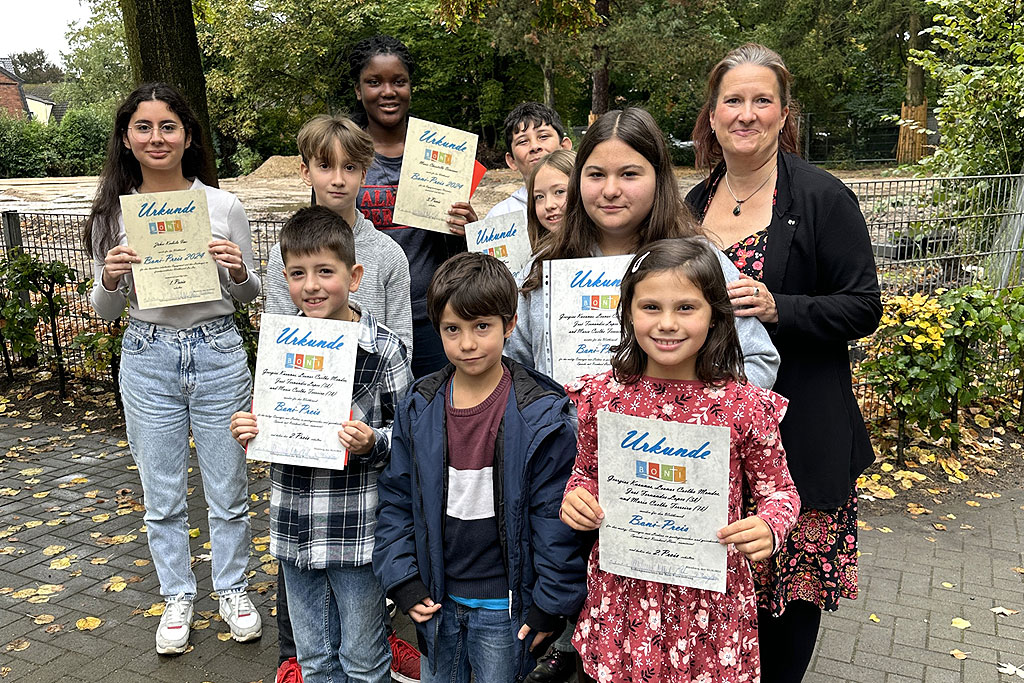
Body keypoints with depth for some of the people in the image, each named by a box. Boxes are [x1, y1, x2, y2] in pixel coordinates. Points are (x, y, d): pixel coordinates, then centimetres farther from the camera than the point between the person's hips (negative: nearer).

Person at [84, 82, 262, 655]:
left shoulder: (223, 206, -3)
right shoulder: (113, 214, 0)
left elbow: (249, 296, 6)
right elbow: (105, 311, 6)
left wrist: (239, 272, -15)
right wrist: (110, 279, -14)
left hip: (218, 355, -1)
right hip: (148, 360, 1)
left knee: (228, 490, 10)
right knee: (164, 496, 13)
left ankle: (232, 590, 32)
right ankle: (178, 597, 33)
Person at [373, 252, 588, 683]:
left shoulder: (541, 416, -15)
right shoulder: (418, 409, -4)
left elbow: (555, 516, -12)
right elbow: (396, 498, 3)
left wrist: (552, 603, -10)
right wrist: (402, 581, -2)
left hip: (504, 607, -3)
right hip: (437, 599, 4)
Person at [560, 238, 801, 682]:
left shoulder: (746, 406, -12)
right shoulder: (600, 396, -5)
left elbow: (779, 490, 1)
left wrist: (769, 528, -18)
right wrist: (575, 496, -10)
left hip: (710, 602, -1)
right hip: (620, 596, 2)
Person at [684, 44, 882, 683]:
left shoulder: (822, 197, -6)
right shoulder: (694, 205, 10)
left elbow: (864, 308, -8)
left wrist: (777, 308, -21)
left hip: (798, 431, -4)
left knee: (792, 581, 7)